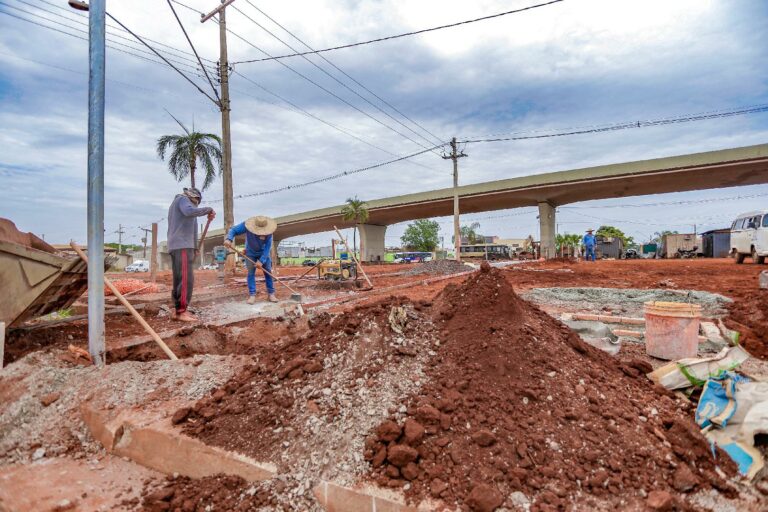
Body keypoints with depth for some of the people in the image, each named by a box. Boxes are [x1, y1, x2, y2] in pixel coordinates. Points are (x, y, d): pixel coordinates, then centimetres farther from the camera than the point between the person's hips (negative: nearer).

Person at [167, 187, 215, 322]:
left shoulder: (176, 203, 31)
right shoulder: (183, 198, 1)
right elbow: (189, 212, -24)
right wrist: (208, 209, -12)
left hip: (176, 246, 10)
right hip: (182, 245, -10)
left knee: (179, 279, 7)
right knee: (186, 278, -14)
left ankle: (177, 310, 6)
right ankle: (181, 311, -16)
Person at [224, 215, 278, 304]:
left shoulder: (268, 232, -30)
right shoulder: (246, 225, -30)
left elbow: (267, 247, -29)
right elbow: (234, 230, -21)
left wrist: (261, 260, -35)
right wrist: (229, 239, -41)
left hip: (264, 253, 0)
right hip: (250, 253, 0)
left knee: (268, 272, -2)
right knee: (251, 273, -5)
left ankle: (271, 294, 5)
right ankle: (252, 295, -3)